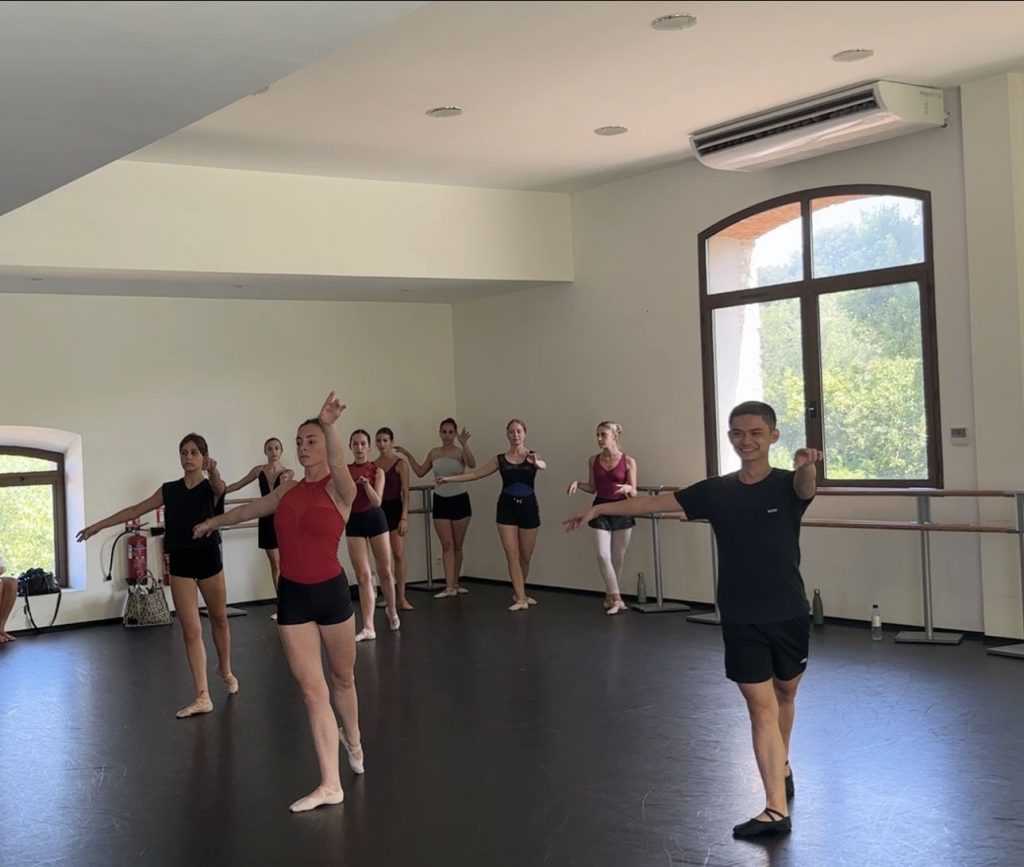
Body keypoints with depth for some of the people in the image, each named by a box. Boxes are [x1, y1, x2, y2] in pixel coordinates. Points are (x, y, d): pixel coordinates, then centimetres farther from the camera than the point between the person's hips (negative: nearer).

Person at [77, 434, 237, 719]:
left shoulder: (211, 488, -5)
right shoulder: (169, 490, 6)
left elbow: (220, 486, -30)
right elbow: (135, 510, 11)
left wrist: (213, 471, -54)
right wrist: (99, 525, 10)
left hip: (208, 559, -2)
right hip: (180, 562, 2)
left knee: (219, 619, 16)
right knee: (191, 631, -2)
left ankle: (226, 671, 42)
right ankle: (202, 697, -2)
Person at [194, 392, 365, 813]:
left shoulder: (339, 489, -9)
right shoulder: (289, 488, 7)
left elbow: (339, 463, -33)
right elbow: (250, 509, 26)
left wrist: (330, 426, -53)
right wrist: (213, 522, 42)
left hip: (331, 592, -4)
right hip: (292, 596, 4)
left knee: (342, 677, 16)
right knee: (311, 689, 1)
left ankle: (352, 739, 46)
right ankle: (329, 784, 5)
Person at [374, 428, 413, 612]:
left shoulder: (401, 464, -3)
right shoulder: (373, 465, 9)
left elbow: (405, 493, -7)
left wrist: (404, 517, -14)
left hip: (394, 510, -4)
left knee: (398, 554, -7)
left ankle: (402, 598, -4)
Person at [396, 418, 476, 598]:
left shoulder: (460, 452, -6)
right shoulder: (434, 453, 6)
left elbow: (472, 464, -28)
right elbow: (420, 472, 16)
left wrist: (464, 444, -39)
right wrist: (408, 455, 9)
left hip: (459, 501, -2)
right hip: (440, 502, 2)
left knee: (458, 545, 9)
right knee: (447, 545, -3)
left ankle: (455, 583, 20)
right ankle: (450, 587, -8)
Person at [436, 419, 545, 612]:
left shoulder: (532, 456, -1)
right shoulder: (500, 459, 4)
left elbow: (544, 465, -24)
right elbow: (474, 474, 8)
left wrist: (537, 463, -48)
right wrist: (449, 478, 3)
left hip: (528, 508, 0)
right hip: (507, 508, 1)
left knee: (525, 556, 11)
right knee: (512, 554, -7)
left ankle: (520, 593, 31)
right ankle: (520, 598, -5)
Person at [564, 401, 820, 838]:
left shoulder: (787, 485, -8)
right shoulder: (717, 491, -2)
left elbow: (806, 487, -33)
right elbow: (655, 502, 1)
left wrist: (807, 466, -57)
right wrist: (599, 509, -1)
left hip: (789, 614, 0)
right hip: (740, 620, 0)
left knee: (785, 693, 20)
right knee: (761, 707, -3)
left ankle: (783, 764, 45)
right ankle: (776, 809, -2)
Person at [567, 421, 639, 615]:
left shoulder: (628, 461, -6)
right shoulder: (594, 461, 3)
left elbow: (634, 493, -4)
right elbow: (593, 488, 11)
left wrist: (627, 488, -27)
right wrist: (578, 483, -6)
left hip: (622, 510, -2)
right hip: (601, 509, 2)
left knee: (618, 558, 8)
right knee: (602, 555, -10)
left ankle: (610, 595, 26)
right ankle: (616, 598, -4)